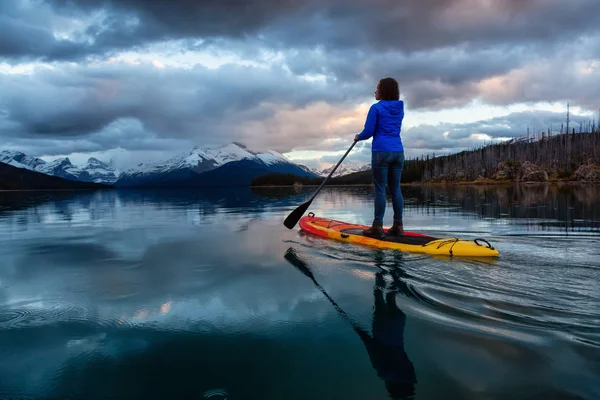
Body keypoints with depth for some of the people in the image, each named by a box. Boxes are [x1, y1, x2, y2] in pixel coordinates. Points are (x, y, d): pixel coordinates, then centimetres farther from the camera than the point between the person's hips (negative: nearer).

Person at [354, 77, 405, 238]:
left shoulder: (376, 108, -5)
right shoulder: (400, 109, 15)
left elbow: (368, 132, -5)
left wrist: (358, 137, 13)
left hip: (381, 151, -6)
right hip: (398, 152, 6)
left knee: (380, 189, -4)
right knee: (395, 189, 8)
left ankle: (378, 227, -2)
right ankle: (398, 226, 11)